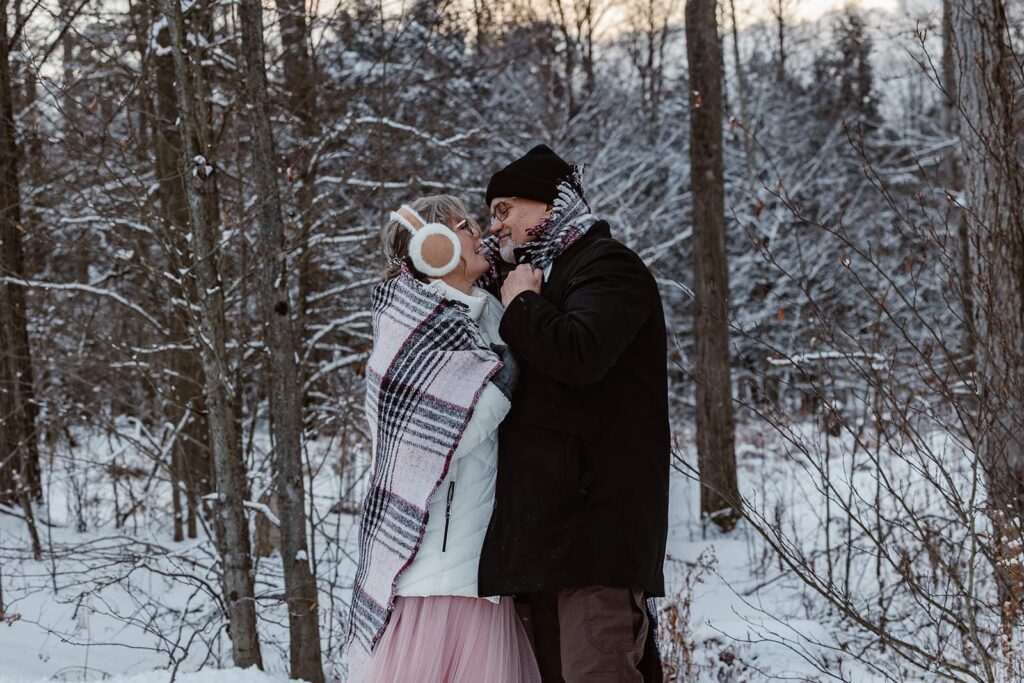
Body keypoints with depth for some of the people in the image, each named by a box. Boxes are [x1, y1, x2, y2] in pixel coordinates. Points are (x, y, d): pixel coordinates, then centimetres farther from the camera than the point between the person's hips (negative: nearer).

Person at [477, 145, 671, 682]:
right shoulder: (545, 277, 26)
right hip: (543, 526, 9)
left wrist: (520, 305, -5)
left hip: (594, 513, -9)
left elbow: (580, 354, -21)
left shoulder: (607, 265, -2)